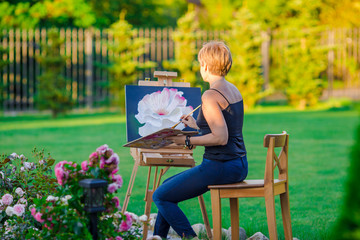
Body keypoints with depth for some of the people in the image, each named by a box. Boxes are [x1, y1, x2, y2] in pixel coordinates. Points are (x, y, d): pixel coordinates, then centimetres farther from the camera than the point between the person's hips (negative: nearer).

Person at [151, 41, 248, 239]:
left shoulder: (210, 96, -18)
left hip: (219, 166, -10)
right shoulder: (233, 90, 11)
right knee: (168, 185, 23)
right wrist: (196, 126, 26)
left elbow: (221, 138, -24)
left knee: (161, 196, 1)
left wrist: (187, 141, -15)